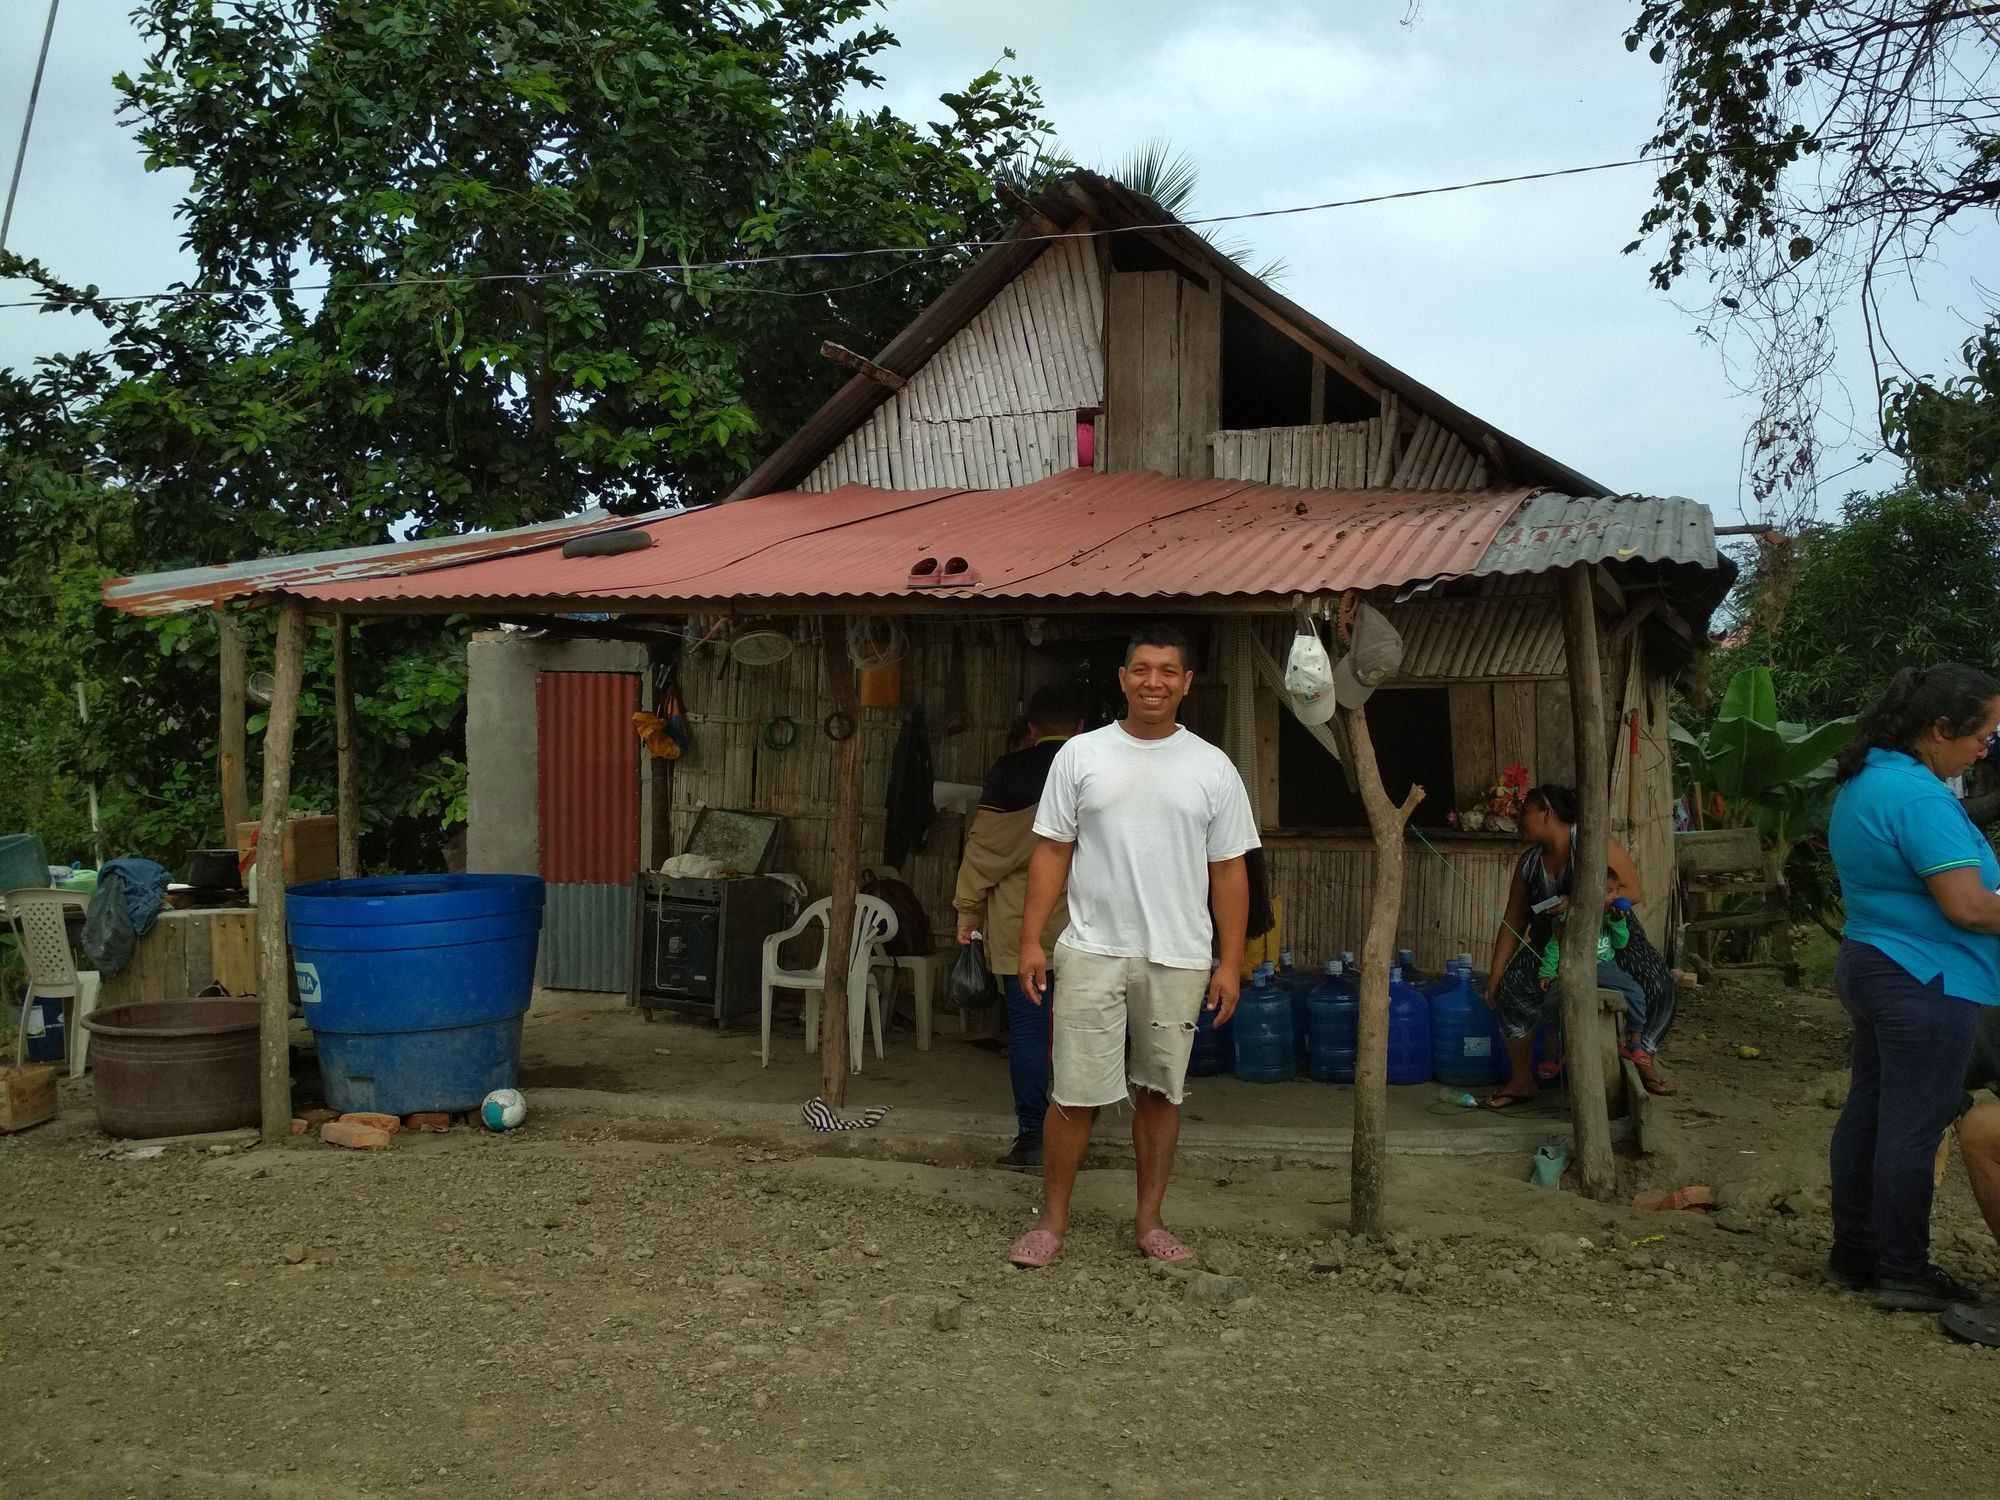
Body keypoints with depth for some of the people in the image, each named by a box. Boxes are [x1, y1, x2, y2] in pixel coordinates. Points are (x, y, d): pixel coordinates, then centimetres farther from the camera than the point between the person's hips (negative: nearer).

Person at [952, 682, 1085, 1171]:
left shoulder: (1009, 771, -2)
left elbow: (984, 845, -3)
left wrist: (967, 908, 5)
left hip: (1020, 924, -2)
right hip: (1081, 926, 3)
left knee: (1028, 1029, 0)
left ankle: (1032, 1138, 0)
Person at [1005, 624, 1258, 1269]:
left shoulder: (1213, 768, 3)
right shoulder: (1080, 755, 1)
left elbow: (1228, 870, 4)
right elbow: (1052, 851, 3)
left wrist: (1230, 963, 0)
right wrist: (1032, 939, -3)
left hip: (1178, 959, 1)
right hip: (1092, 951, -1)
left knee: (1160, 1092, 11)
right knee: (1074, 1093, 1)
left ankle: (1148, 1221, 24)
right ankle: (1052, 1221, 14)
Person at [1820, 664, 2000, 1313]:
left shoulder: (1864, 782, 11)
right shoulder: (1919, 797, -21)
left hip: (1871, 966, 10)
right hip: (1926, 984, -10)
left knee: (1866, 1114, 14)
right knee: (1913, 1130, -1)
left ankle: (1853, 1254, 22)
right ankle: (1903, 1274, 8)